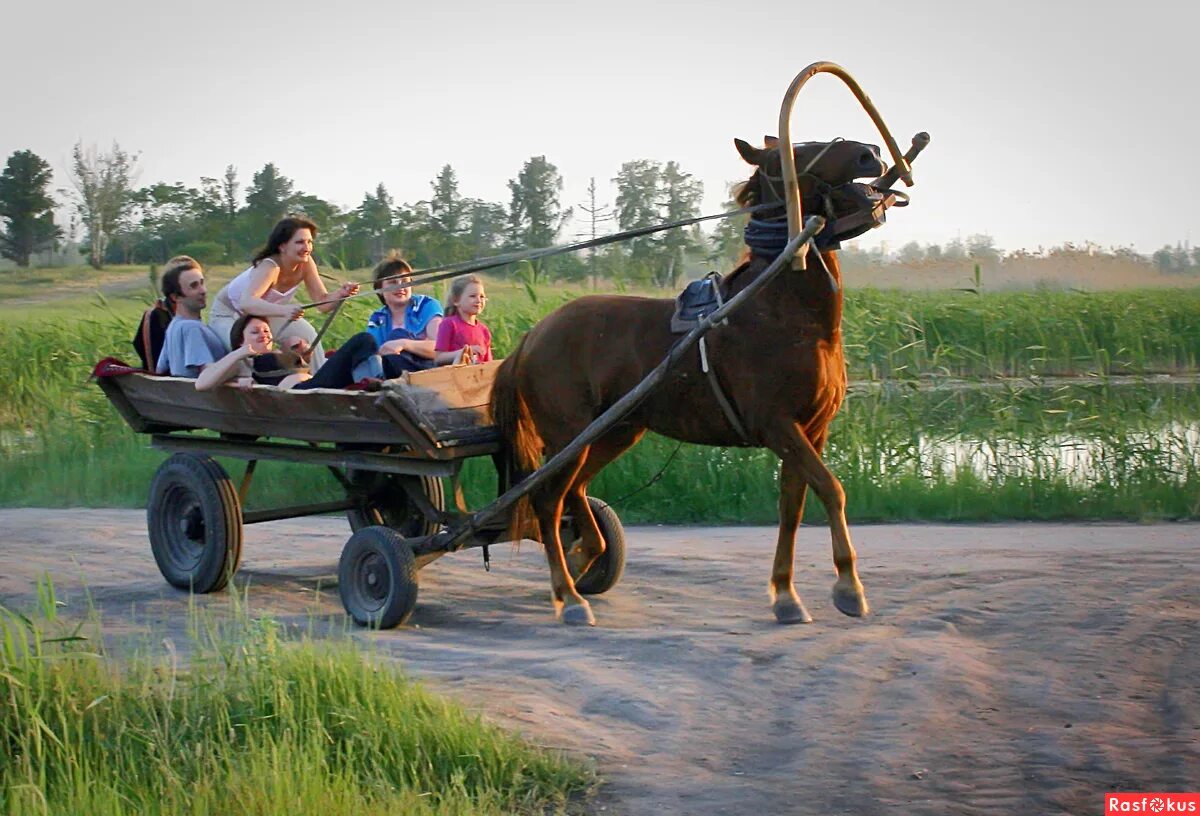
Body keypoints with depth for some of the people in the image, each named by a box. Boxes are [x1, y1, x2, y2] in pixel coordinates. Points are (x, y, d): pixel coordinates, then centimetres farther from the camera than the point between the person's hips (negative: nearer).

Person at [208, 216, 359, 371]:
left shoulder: (306, 263, -18)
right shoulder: (270, 266, -37)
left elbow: (322, 303, -15)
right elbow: (246, 302, -53)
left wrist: (341, 294, -38)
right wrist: (284, 310, -69)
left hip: (265, 311, 6)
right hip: (228, 314, -6)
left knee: (307, 333, -11)